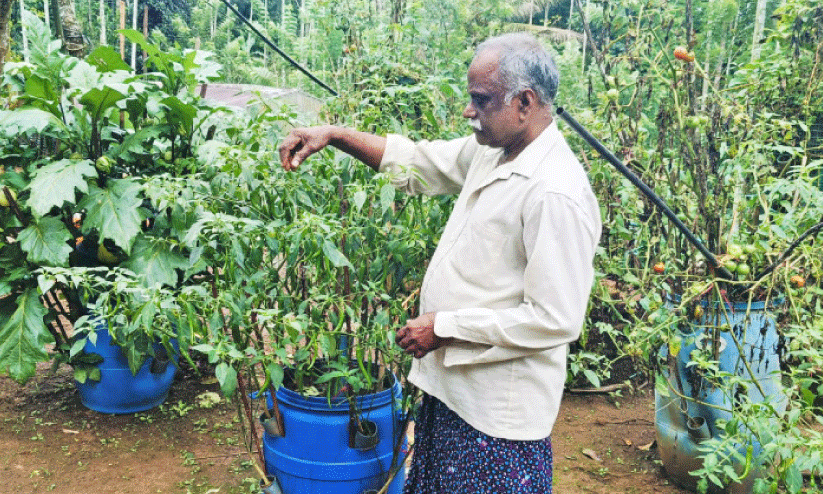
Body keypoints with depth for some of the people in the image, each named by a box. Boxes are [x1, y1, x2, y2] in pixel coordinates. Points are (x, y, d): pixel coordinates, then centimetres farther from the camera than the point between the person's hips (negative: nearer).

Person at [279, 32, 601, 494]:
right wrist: (334, 135, 4)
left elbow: (554, 320, -27)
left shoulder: (556, 195, -26)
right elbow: (417, 163, 15)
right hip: (452, 386, 9)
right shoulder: (490, 152, 2)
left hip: (497, 411, -9)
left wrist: (445, 327, -20)